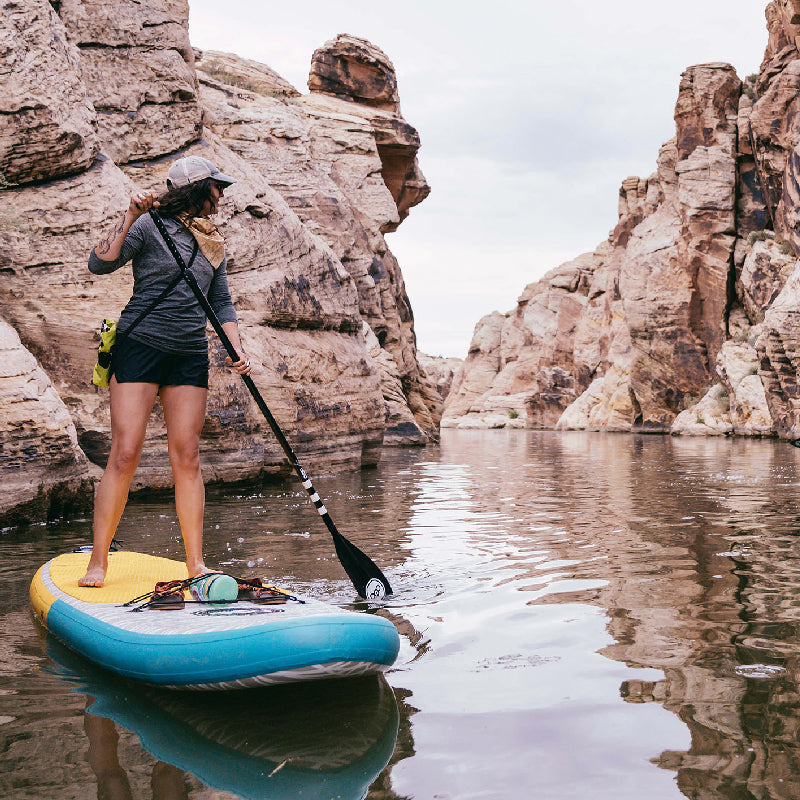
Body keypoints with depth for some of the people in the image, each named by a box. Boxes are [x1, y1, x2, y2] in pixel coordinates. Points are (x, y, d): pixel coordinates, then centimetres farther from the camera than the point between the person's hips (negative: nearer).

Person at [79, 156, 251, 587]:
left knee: (187, 457, 2)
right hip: (140, 344, -5)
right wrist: (130, 216, -20)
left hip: (190, 357, 5)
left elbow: (221, 303, 17)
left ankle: (195, 564, 6)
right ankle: (98, 562, 1)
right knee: (125, 455, -8)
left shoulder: (212, 242, 17)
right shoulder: (151, 226, -2)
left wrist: (237, 350, 2)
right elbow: (99, 264, -13)